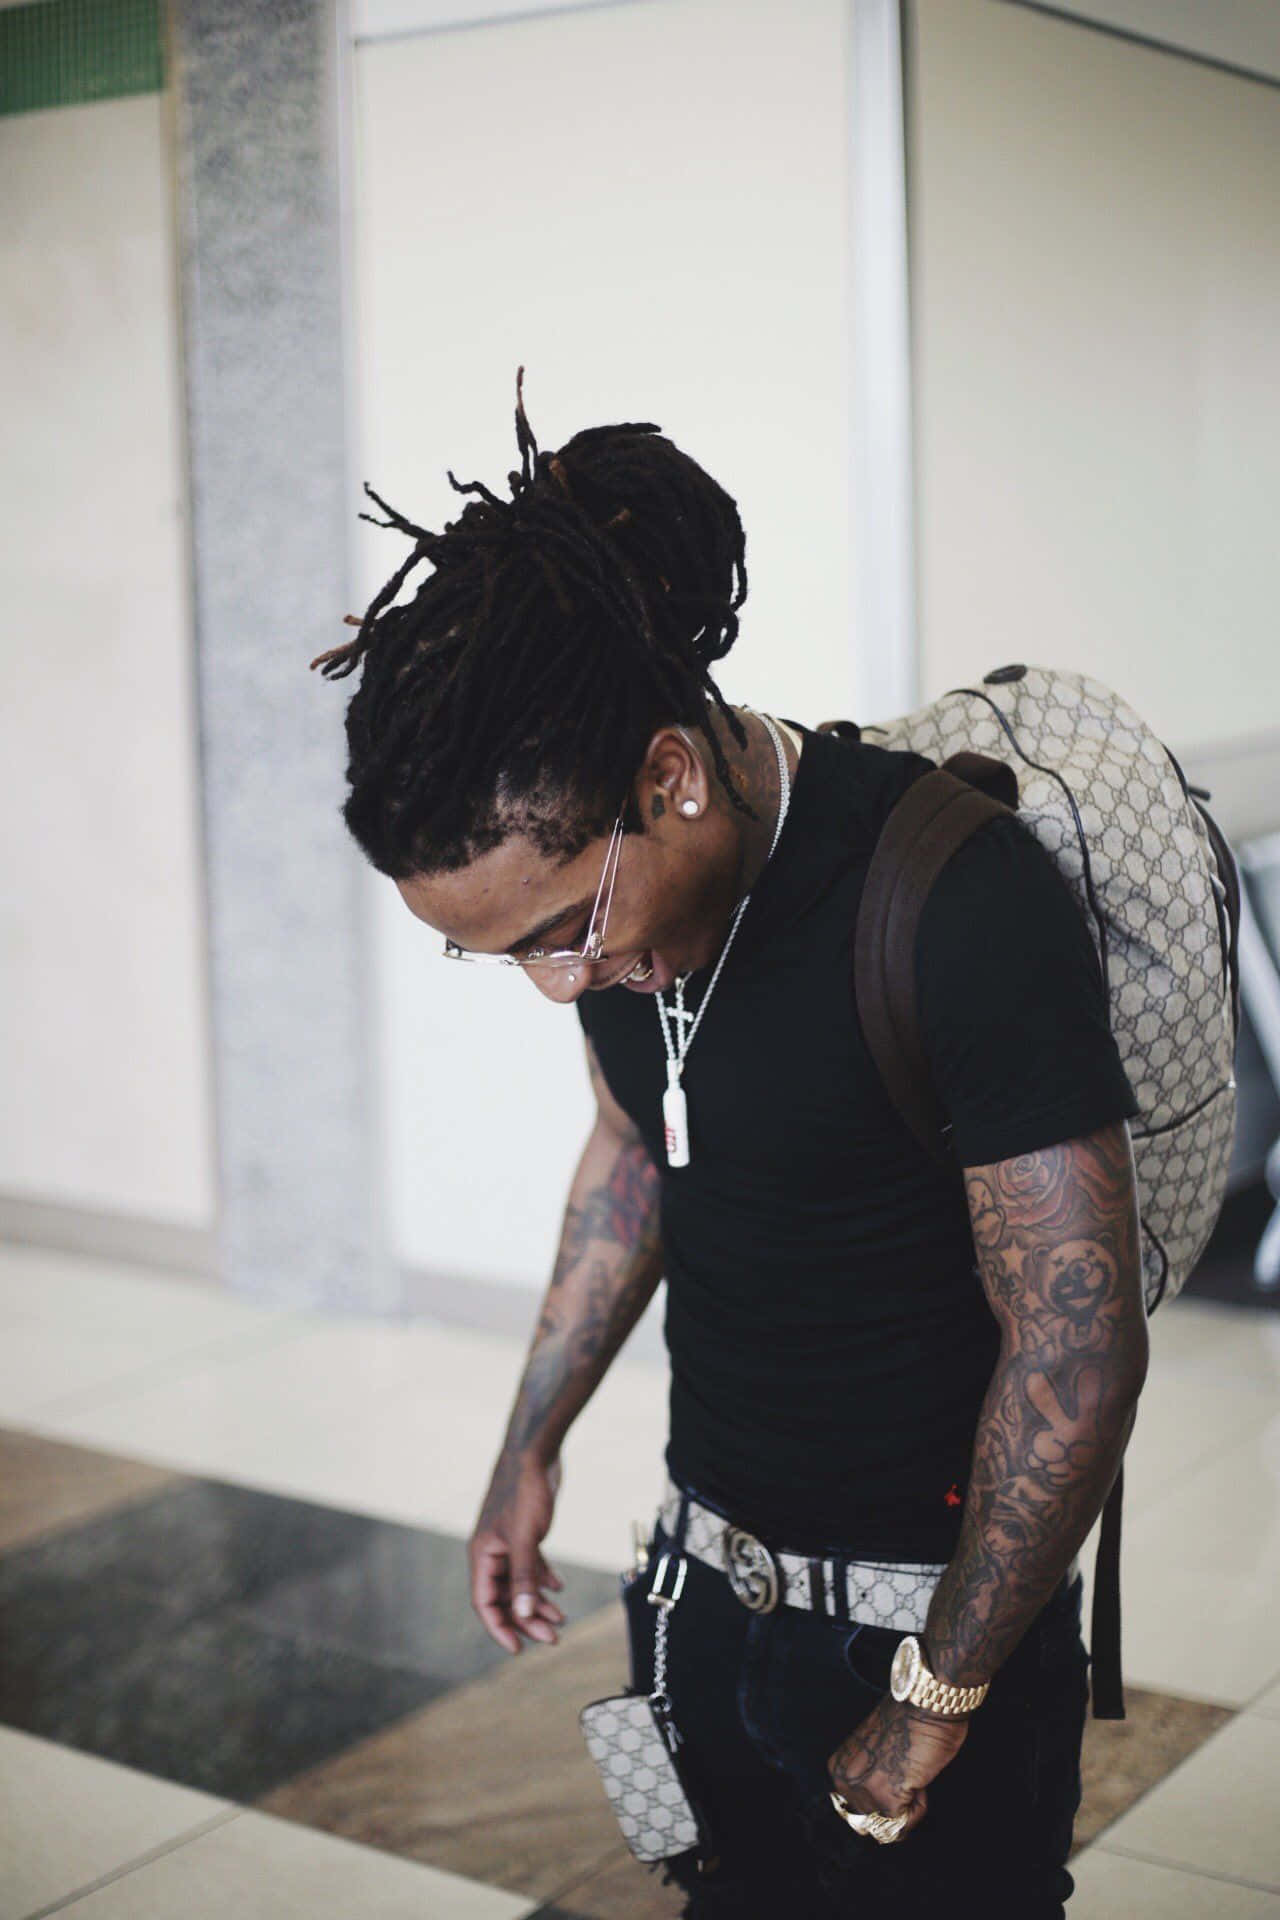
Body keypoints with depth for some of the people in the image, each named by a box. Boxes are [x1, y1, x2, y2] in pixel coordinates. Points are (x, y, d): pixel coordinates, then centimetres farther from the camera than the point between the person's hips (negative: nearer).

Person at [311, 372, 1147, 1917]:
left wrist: (933, 1704, -13)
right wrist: (531, 1447, 19)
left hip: (933, 1608, -6)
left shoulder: (963, 907, -27)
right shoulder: (603, 869, -6)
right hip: (709, 1588, 6)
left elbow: (1079, 1355, -22)